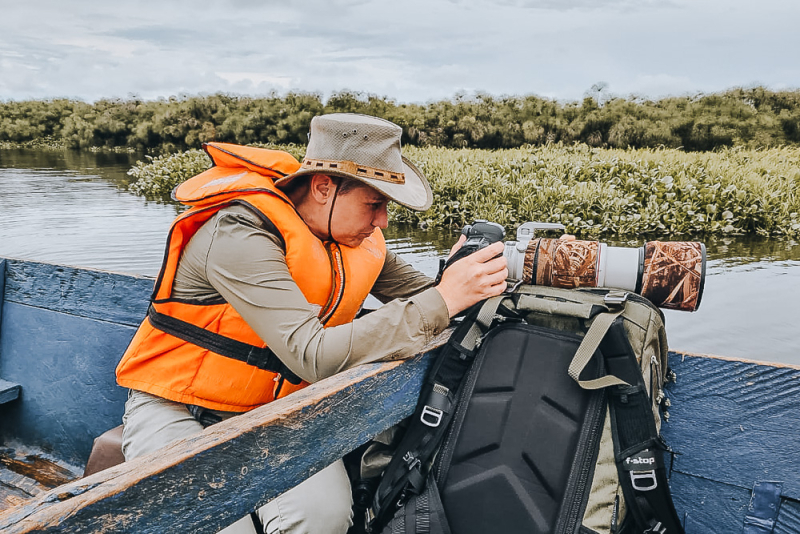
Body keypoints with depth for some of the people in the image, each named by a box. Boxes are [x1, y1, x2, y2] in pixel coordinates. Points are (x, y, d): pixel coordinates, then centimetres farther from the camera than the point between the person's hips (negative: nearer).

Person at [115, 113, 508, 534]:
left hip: (269, 411, 5)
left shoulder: (358, 237, -3)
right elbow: (312, 356, -34)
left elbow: (420, 295, 7)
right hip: (176, 411, -4)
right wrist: (441, 302, -34)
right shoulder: (241, 234, -26)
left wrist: (461, 274, -15)